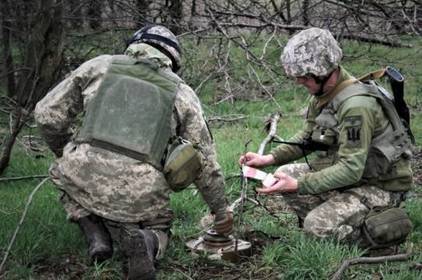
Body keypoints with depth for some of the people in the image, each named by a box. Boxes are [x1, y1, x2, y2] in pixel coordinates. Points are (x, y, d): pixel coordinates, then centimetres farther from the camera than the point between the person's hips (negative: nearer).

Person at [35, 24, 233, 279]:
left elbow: (47, 114, 13)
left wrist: (65, 153, 32)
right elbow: (205, 162, 17)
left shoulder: (99, 66, 14)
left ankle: (95, 232, 9)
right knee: (157, 227, 31)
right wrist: (221, 210, 31)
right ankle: (139, 240, -5)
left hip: (83, 179, 0)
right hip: (140, 197, 0)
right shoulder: (183, 94, 14)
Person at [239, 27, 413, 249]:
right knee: (285, 174, -1)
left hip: (381, 186, -9)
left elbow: (351, 170, -32)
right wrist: (269, 158, -4)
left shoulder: (356, 105, -30)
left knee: (317, 226, -21)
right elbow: (307, 138, 11)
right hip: (348, 171, 9)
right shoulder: (322, 93, -2)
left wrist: (297, 185, -35)